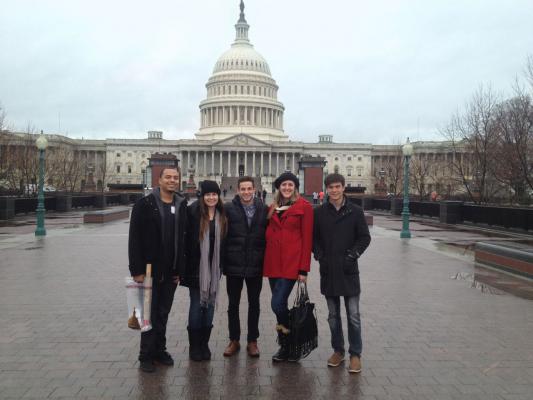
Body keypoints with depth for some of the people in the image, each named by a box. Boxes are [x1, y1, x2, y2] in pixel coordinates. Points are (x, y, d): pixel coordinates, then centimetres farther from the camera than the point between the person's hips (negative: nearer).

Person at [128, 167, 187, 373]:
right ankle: (146, 356, 17)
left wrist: (180, 269, 4)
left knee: (163, 313, 14)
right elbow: (134, 239, -10)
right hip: (150, 270, -4)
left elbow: (183, 239, 7)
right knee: (150, 314, 4)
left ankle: (159, 350, 28)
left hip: (171, 272, 4)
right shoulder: (145, 204, -7)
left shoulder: (182, 206, 5)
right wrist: (136, 270, -14)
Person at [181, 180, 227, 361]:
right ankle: (194, 346, 16)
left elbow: (224, 241, 10)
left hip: (213, 268, 4)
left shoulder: (222, 214, 5)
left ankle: (204, 344, 21)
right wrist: (185, 263, -9)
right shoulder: (193, 212, -7)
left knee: (210, 304, 9)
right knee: (196, 305, 3)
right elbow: (185, 238, -7)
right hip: (196, 267, -3)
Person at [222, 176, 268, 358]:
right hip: (233, 264, -1)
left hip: (255, 266, 1)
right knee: (233, 304, 10)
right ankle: (234, 340, 25)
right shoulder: (229, 208, -4)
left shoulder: (264, 209, 0)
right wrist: (223, 260, -7)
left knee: (254, 304, 11)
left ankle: (252, 341, 24)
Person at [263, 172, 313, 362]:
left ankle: (287, 345, 7)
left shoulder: (304, 207, -2)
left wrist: (304, 269, -10)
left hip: (291, 263, -6)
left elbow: (307, 238, -6)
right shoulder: (273, 207, 15)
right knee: (279, 304, 10)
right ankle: (285, 346, 24)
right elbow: (268, 232, 16)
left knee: (278, 303, -13)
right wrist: (266, 260, 5)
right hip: (273, 262, 6)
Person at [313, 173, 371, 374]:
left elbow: (365, 237, 2)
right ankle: (338, 350, 27)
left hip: (349, 270, -2)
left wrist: (353, 254, -8)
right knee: (333, 315, 13)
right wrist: (319, 254, -3)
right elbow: (313, 237, 10)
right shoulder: (319, 212, 3)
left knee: (353, 315, 1)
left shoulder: (355, 211, -1)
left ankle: (355, 354, 14)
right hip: (328, 271, 2)